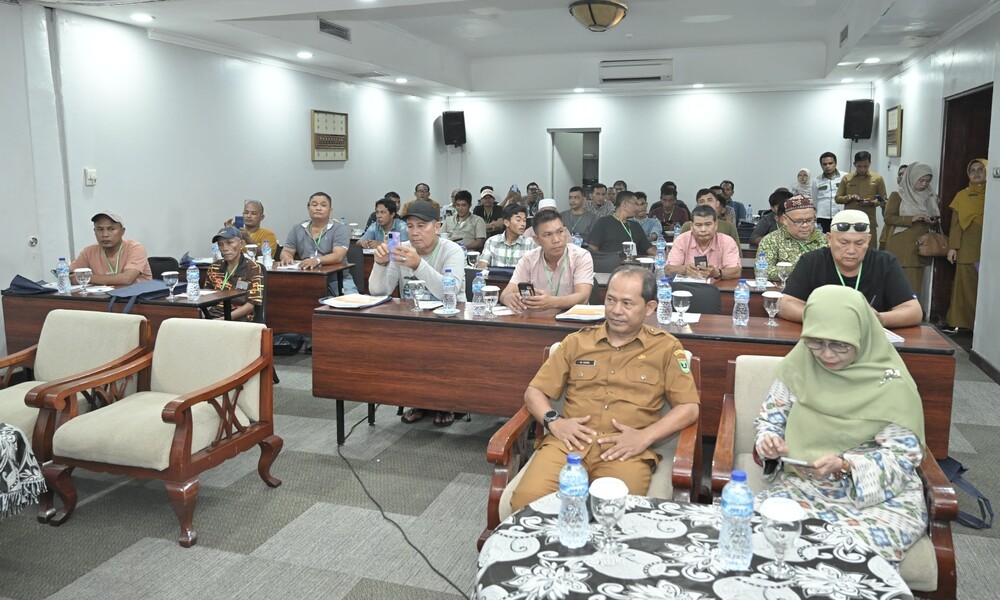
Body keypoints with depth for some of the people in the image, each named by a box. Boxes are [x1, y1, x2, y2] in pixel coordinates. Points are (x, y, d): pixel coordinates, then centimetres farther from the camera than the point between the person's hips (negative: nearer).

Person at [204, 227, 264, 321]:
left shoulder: (253, 269, -1)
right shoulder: (214, 268, 15)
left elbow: (252, 304, -7)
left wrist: (225, 318, -17)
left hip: (239, 320, -4)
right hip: (212, 317, 4)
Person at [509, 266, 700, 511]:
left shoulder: (666, 348, 11)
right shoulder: (576, 342, 17)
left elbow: (689, 407, 7)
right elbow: (534, 391, 17)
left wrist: (645, 437, -8)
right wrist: (553, 421, -4)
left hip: (625, 449, -2)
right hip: (570, 442, 2)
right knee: (526, 501, -25)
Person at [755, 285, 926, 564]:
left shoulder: (890, 383, -9)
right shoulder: (798, 365, -1)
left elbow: (902, 454, -8)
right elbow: (770, 419, 9)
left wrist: (844, 464, -23)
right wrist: (768, 439, -14)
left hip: (882, 493, -2)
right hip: (804, 484, 3)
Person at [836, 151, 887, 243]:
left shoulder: (877, 178, 6)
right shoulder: (846, 178, 7)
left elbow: (883, 200, 9)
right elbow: (838, 198, 8)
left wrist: (872, 202, -11)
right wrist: (849, 197, -11)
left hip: (869, 222, 0)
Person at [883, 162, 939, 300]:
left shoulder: (931, 197, 13)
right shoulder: (898, 195, -2)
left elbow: (937, 217, 25)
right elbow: (888, 217, -9)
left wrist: (933, 221, 1)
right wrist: (911, 218, -20)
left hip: (920, 248, 5)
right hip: (901, 247, -5)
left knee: (915, 283, 4)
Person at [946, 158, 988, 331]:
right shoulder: (962, 195, 11)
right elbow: (956, 223, 8)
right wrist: (953, 247, 0)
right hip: (967, 250, 1)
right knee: (966, 287, 1)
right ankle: (962, 323, 7)